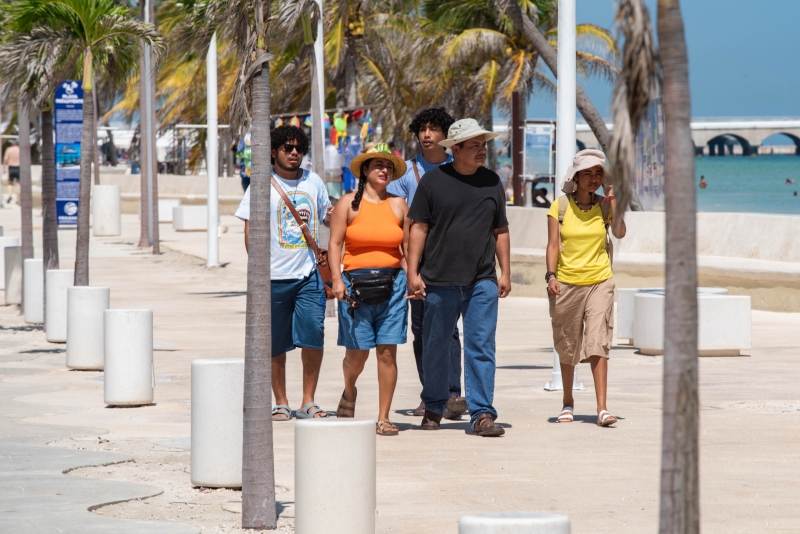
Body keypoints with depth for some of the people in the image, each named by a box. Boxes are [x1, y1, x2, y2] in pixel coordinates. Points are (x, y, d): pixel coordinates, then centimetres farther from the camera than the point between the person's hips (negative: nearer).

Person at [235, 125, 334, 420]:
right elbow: (250, 229, 0)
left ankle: (308, 402, 2)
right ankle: (281, 403, 16)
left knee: (313, 336, -9)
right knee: (275, 345, 4)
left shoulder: (313, 181, 12)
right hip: (274, 276, -2)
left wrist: (336, 216, 1)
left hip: (309, 274, 2)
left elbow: (326, 217, 25)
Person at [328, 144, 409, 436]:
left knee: (387, 353, -4)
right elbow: (334, 243, 1)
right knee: (357, 353, 1)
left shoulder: (398, 205, 11)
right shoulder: (348, 203, 4)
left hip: (392, 284, 1)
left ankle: (383, 418, 2)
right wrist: (337, 279, -10)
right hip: (356, 284, -1)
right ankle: (349, 392, 34)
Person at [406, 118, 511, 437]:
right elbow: (418, 227, 1)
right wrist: (413, 272, -5)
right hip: (439, 280, -1)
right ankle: (434, 408, 25)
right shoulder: (433, 181, 0)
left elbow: (500, 230, 15)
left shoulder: (492, 182, 10)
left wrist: (505, 272, 11)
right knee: (435, 348, 8)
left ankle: (482, 414, -6)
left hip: (482, 282, 1)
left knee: (481, 348, -6)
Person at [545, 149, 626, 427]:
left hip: (599, 282, 0)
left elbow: (620, 232, -12)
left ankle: (602, 408, -16)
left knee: (598, 344, -12)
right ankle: (568, 402, 28)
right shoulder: (560, 207, 2)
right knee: (567, 347, 10)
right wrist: (551, 275, -13)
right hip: (567, 283, 0)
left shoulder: (604, 205, 4)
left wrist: (612, 196, -11)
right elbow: (553, 244, 0)